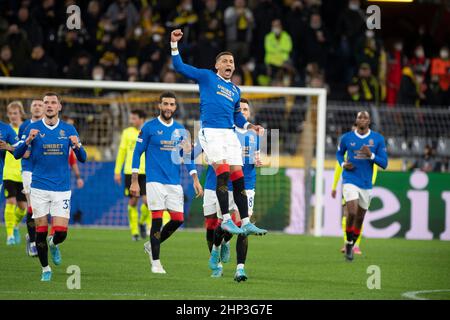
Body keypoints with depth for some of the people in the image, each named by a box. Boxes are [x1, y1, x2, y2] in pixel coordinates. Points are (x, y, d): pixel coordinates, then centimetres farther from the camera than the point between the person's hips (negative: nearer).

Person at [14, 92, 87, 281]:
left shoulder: (69, 129, 5)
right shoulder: (33, 128, 1)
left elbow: (82, 159, 4)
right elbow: (17, 155, -2)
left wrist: (77, 146, -17)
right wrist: (28, 140, -21)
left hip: (62, 189, 1)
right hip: (39, 188, -1)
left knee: (61, 232, -7)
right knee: (41, 230, 0)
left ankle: (53, 244, 29)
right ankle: (45, 269, 17)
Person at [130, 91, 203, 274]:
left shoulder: (180, 129, 11)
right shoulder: (149, 127, -2)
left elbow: (186, 155, 16)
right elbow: (137, 153, 0)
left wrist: (195, 180, 8)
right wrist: (134, 181, -5)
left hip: (175, 182, 4)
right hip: (155, 181, -4)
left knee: (178, 219, -1)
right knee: (157, 219, -7)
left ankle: (152, 245, 22)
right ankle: (155, 262, 1)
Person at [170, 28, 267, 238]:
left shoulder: (235, 90, 25)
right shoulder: (206, 77, 11)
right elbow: (180, 67, 8)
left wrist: (250, 126, 17)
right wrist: (174, 44, 0)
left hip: (229, 134, 6)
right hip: (211, 132, -5)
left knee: (238, 177, -1)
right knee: (223, 173, -19)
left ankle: (246, 223, 0)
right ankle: (226, 219, -20)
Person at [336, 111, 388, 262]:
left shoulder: (378, 139, -1)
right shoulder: (346, 138, -1)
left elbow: (384, 163, -2)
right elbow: (339, 153, 18)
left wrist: (371, 155, -19)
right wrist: (343, 164, -3)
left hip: (366, 184, 2)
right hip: (350, 181, -2)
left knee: (359, 218, 10)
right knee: (352, 213, -20)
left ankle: (351, 246, 29)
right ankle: (348, 243, 0)